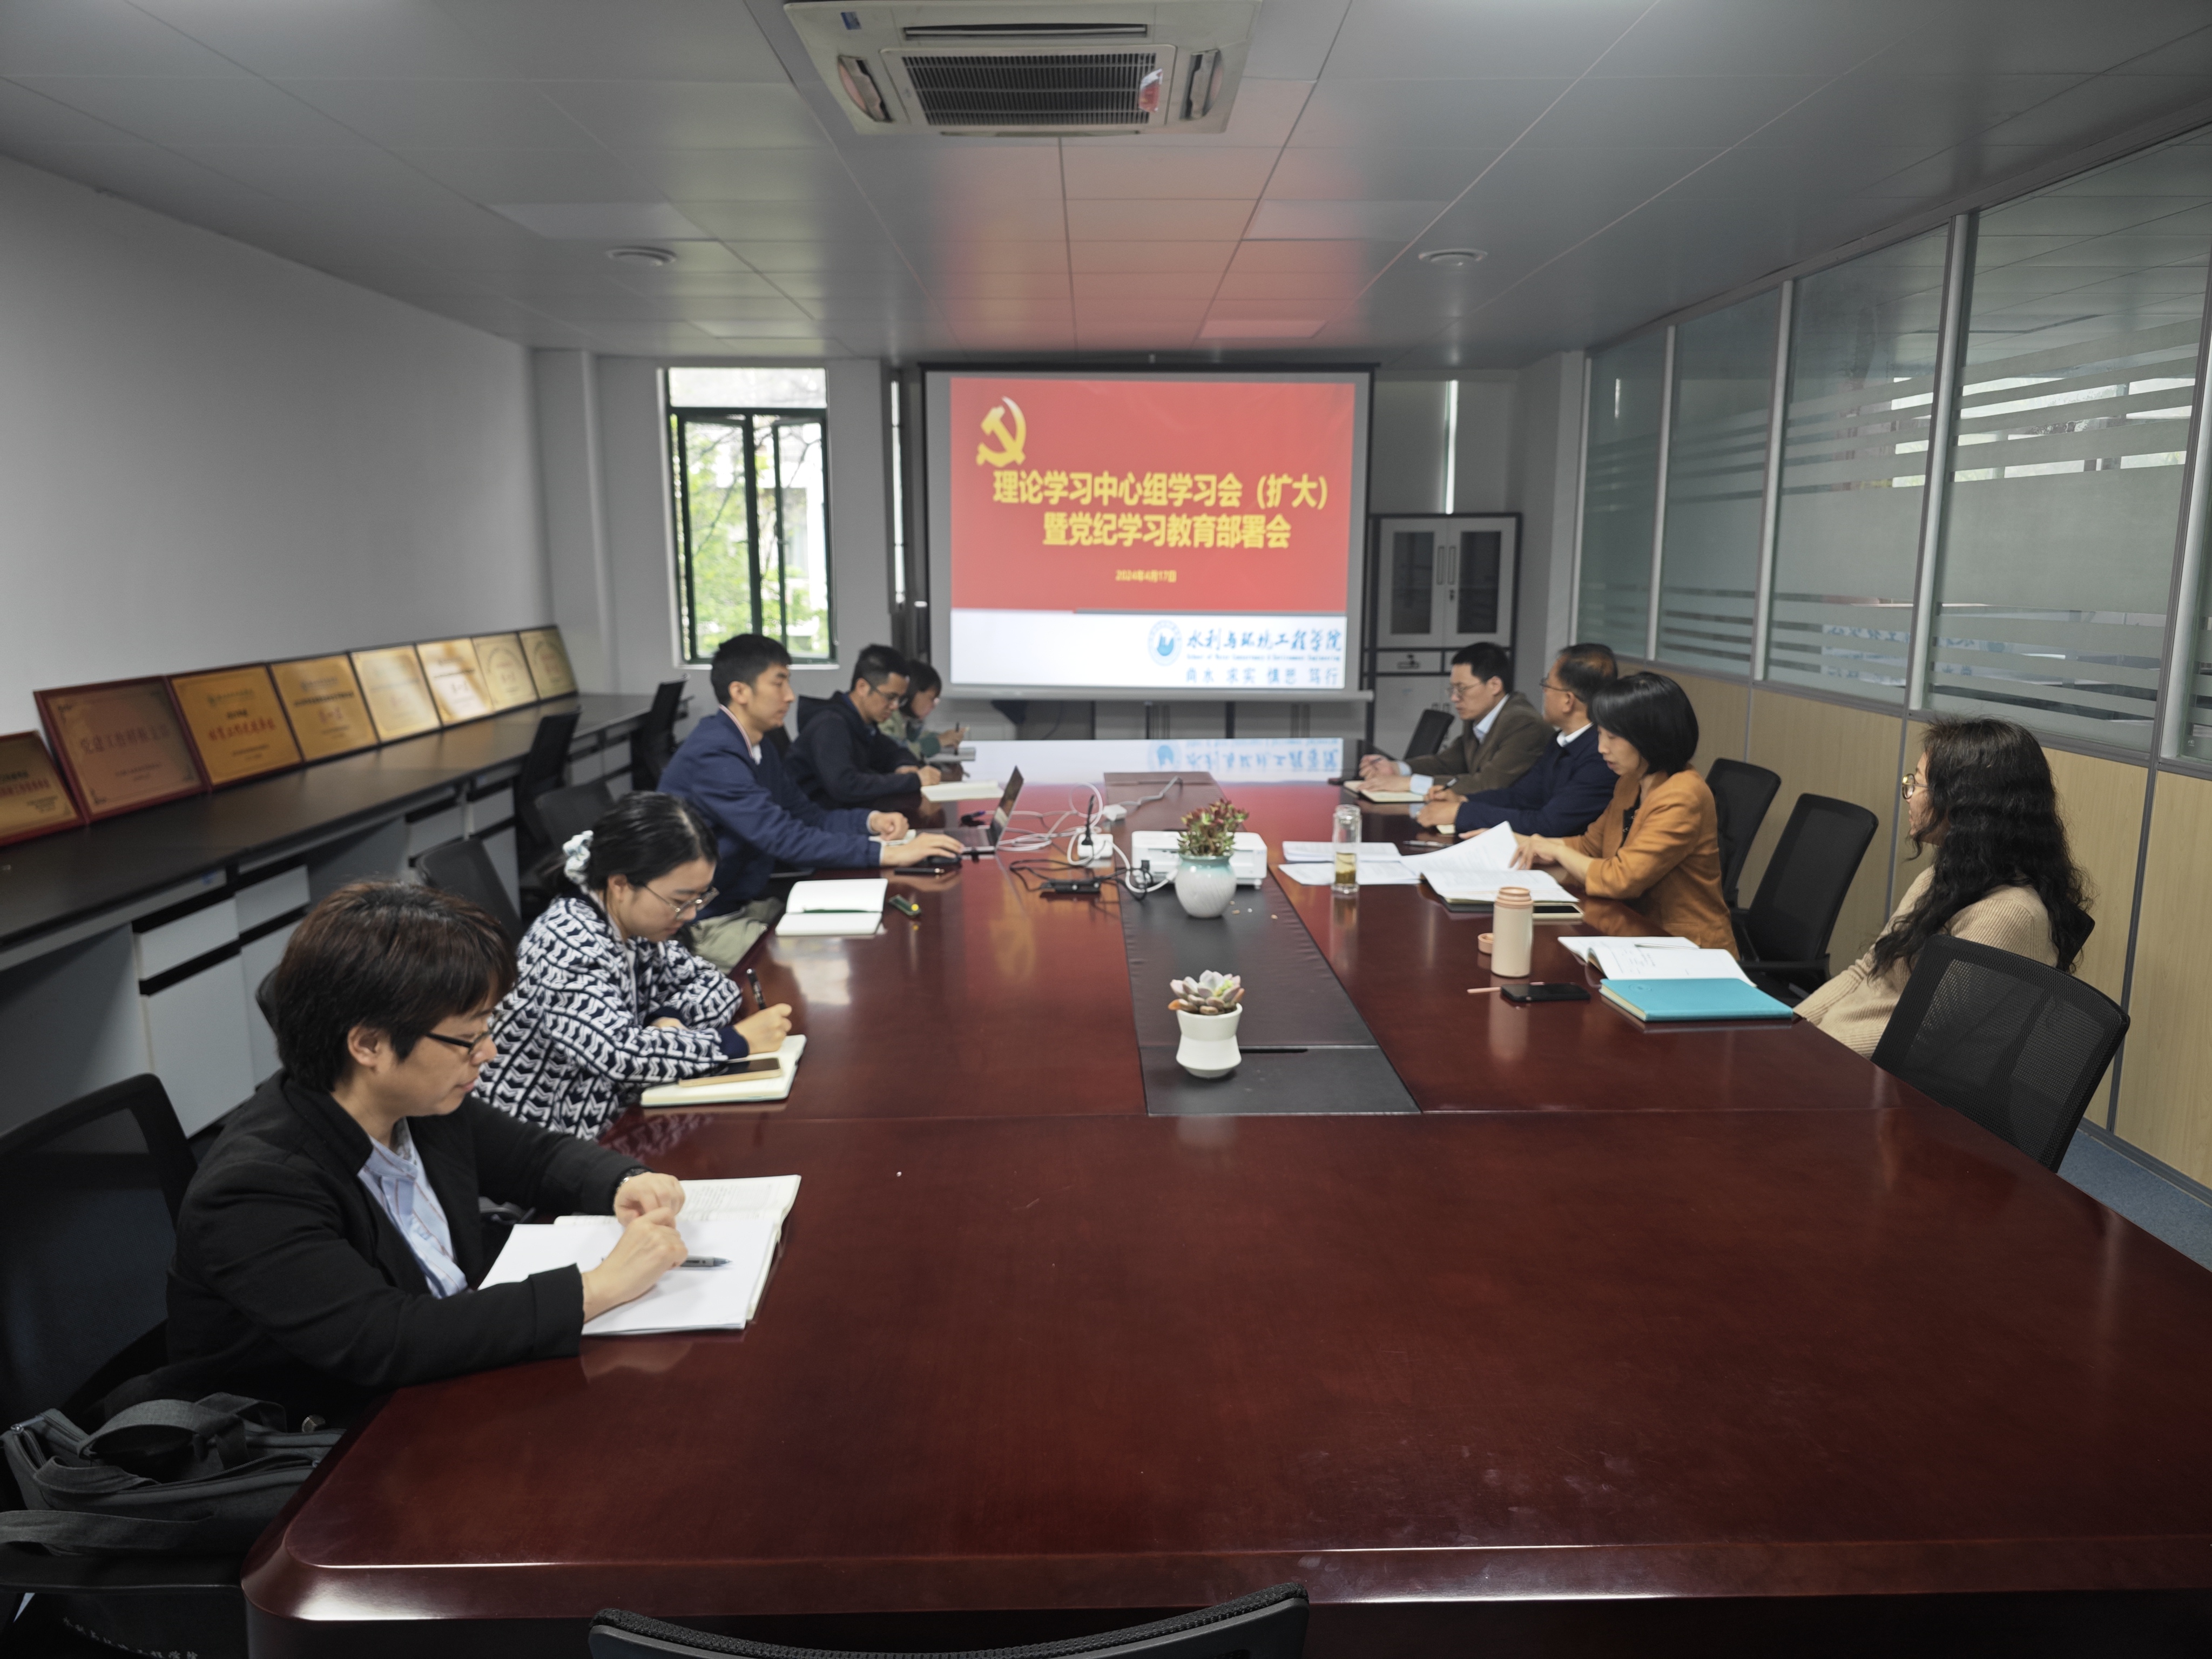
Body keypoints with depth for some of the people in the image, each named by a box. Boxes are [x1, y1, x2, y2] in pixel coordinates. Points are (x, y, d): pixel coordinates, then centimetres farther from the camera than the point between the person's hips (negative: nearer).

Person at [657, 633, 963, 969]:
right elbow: (783, 838, -30)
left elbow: (804, 815, 15)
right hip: (708, 925, -9)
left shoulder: (759, 747, 9)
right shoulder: (712, 755, -22)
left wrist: (870, 821, -4)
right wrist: (887, 855, -32)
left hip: (751, 902, 9)